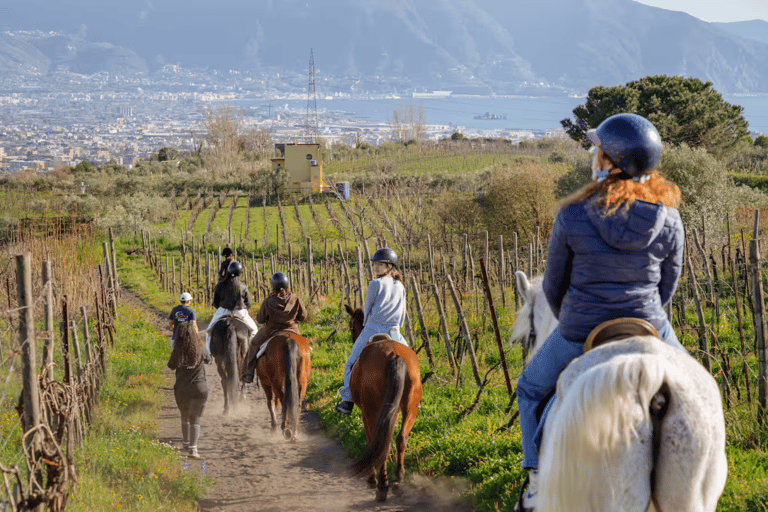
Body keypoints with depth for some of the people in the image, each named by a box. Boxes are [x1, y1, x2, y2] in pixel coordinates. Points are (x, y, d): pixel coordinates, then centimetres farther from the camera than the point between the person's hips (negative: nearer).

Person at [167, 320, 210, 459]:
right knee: (195, 419, 6)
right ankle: (193, 448, -5)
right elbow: (208, 359, 9)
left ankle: (185, 444, 33)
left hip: (181, 389, 1)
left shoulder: (177, 351, -10)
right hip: (199, 388, -1)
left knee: (185, 417, 21)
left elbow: (171, 365, 5)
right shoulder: (200, 351, -10)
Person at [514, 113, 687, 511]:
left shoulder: (572, 217, -13)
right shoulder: (669, 220, -8)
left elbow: (553, 287, -1)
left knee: (530, 388, 26)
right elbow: (667, 285, 4)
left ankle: (538, 477, 18)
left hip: (579, 335, -1)